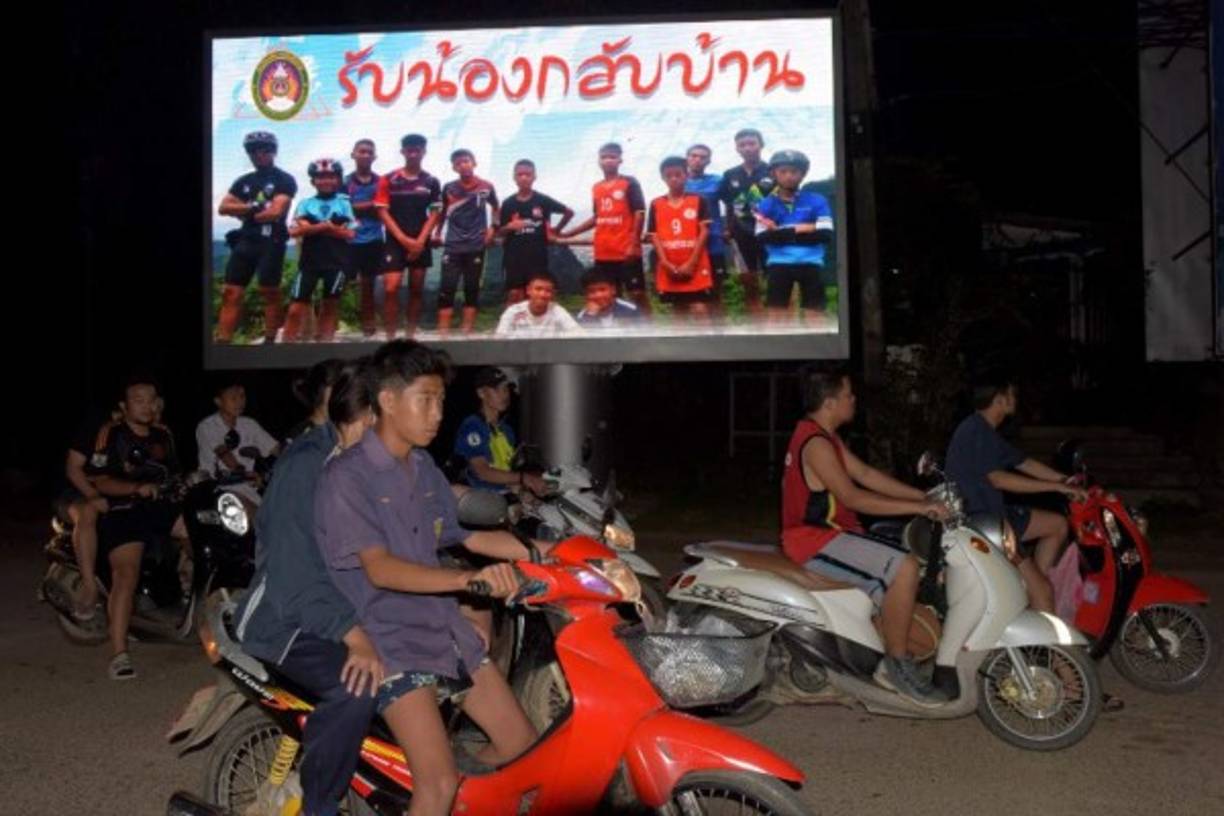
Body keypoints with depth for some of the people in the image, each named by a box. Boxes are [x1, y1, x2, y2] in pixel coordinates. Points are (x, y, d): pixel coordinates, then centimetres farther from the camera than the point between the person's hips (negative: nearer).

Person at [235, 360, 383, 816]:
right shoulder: (306, 465, -20)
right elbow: (296, 572, -28)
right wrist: (356, 637, -40)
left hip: (349, 610, 9)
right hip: (290, 619, -8)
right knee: (359, 685, -32)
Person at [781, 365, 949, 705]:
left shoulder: (823, 435, 15)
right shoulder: (815, 443, -19)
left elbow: (866, 474, 13)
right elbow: (852, 497, -26)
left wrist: (923, 496, 5)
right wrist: (918, 508, -25)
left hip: (827, 533, 11)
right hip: (815, 540, -11)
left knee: (908, 555, 15)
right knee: (904, 567, -24)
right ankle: (895, 664, -13)